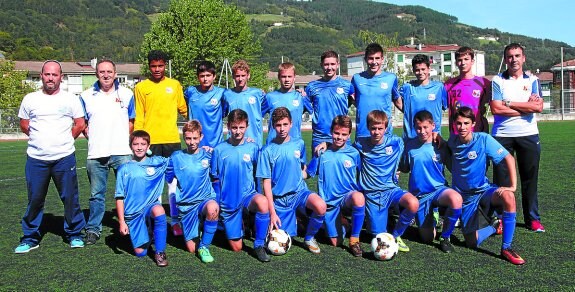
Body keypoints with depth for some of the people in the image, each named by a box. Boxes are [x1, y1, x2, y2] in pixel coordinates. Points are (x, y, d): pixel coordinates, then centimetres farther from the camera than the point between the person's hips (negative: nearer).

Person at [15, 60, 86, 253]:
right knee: (34, 200, 7)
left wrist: (64, 141, 8)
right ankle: (30, 238, 20)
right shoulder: (30, 99, 7)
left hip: (64, 158, -1)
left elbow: (80, 125, 7)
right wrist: (42, 139, 12)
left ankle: (74, 234, 16)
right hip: (36, 159, 2)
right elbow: (24, 126, 14)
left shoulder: (71, 99, 3)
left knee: (70, 198, 2)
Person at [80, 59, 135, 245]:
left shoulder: (126, 94, 8)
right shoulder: (87, 96, 9)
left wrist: (124, 138, 2)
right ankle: (93, 229, 20)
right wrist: (91, 137, 1)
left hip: (122, 152, 0)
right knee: (96, 195, 8)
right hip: (96, 154, 1)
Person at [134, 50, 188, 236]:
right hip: (150, 141, -1)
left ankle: (175, 220, 11)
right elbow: (138, 117, 4)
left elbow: (183, 109, 18)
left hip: (172, 139, 1)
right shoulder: (141, 87, 5)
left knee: (174, 181, 3)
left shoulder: (175, 85, 9)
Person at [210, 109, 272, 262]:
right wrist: (218, 204, 3)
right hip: (228, 202, 0)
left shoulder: (253, 147, -4)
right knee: (236, 247, 4)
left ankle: (259, 245, -16)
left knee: (262, 202, -37)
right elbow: (215, 179, 4)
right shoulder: (219, 149, -5)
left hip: (248, 195, 0)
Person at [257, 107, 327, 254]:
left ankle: (309, 237, -2)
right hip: (279, 198, -1)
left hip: (299, 192, 1)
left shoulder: (299, 144, 2)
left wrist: (303, 173, 4)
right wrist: (272, 212, -12)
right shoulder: (268, 150, -7)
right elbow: (266, 182, -7)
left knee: (320, 206, -32)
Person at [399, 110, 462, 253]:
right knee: (428, 238, 1)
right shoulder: (410, 145, 0)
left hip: (439, 189, -1)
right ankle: (430, 219, 39)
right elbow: (405, 168, 9)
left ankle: (445, 238, -13)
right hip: (419, 194, 1)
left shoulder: (441, 146, -4)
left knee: (456, 199, -38)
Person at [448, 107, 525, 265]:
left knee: (508, 197, -38)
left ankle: (506, 248, -23)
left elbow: (509, 159, -13)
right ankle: (494, 225, 27)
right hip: (464, 198, 2)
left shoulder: (483, 139, -11)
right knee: (473, 243, -9)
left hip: (484, 191, -2)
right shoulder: (452, 141, -2)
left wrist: (513, 186, -21)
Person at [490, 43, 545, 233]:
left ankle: (533, 219, 18)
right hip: (502, 135, -1)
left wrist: (508, 103, -8)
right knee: (501, 179, 2)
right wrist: (526, 107, -7)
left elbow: (538, 107, -8)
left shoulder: (532, 80, 8)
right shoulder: (497, 81, 3)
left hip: (528, 135, 2)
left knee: (530, 178, 7)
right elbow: (495, 108, -10)